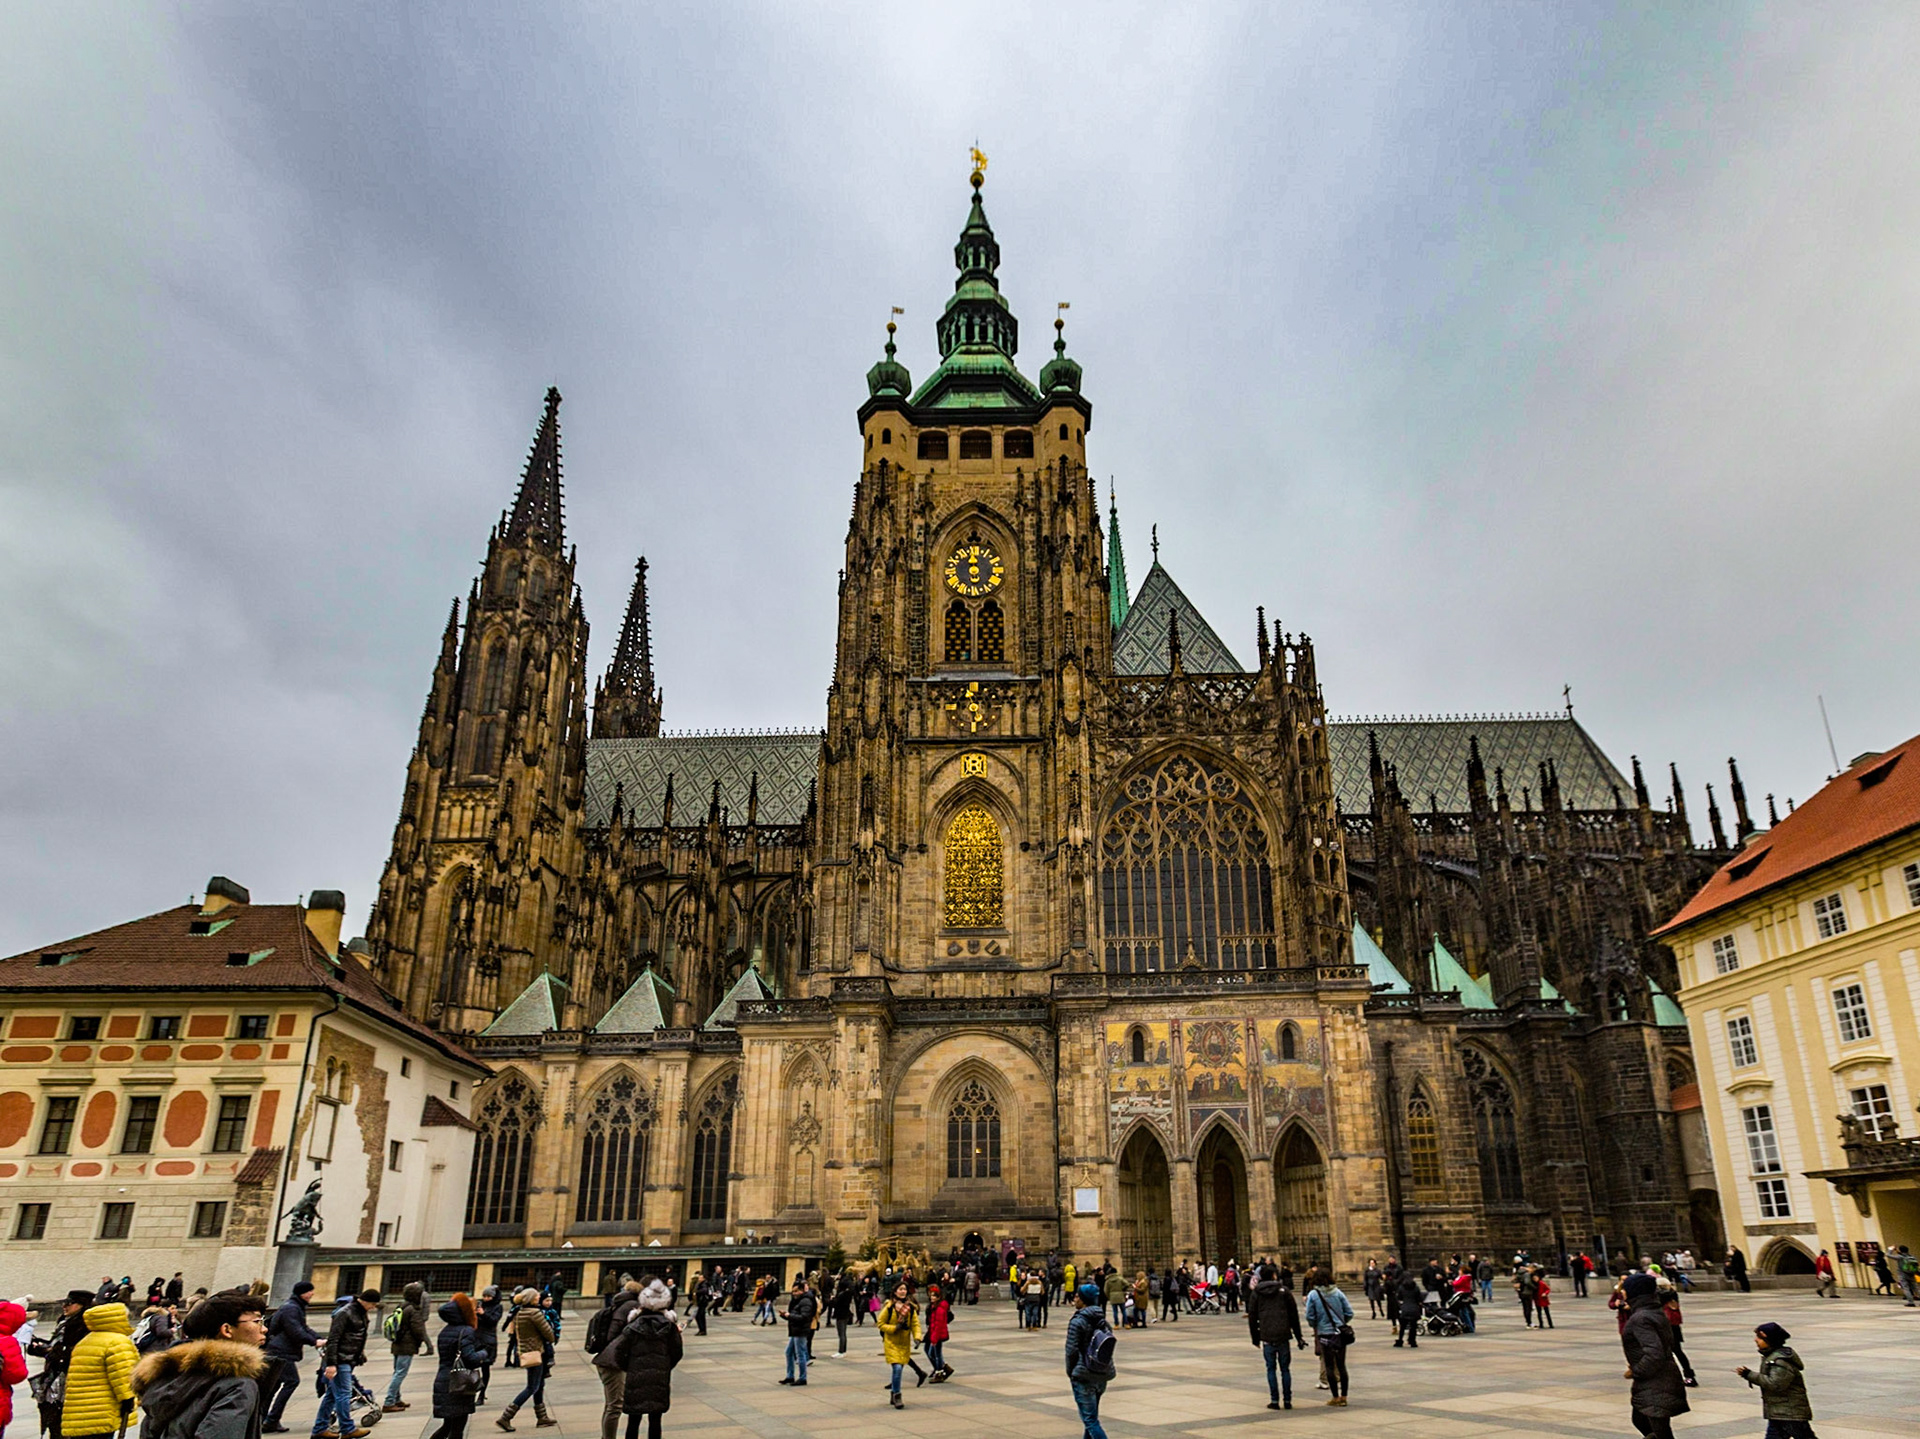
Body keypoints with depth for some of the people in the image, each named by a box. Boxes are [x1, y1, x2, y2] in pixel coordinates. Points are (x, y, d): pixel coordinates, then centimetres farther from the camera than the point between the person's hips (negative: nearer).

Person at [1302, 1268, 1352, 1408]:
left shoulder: (1313, 1295, -9)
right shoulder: (1337, 1293, -3)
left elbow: (1310, 1317, -7)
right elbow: (1349, 1313, -3)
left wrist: (1314, 1326, 14)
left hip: (1324, 1334, -2)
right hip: (1340, 1334, 2)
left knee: (1330, 1366, 8)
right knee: (1341, 1365, 12)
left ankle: (1335, 1397, 12)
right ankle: (1343, 1397, 14)